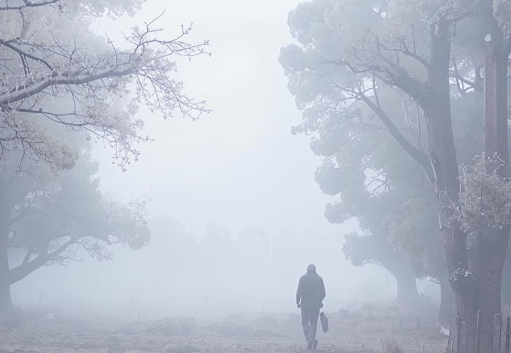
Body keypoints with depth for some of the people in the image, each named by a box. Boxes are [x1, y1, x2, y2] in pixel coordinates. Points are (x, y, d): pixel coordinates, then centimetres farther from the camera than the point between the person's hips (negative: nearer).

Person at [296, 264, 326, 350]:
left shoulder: (303, 278, -1)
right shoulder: (319, 278, 4)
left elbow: (299, 291, -8)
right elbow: (323, 293, 4)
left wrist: (298, 302, 4)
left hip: (305, 304, -1)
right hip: (316, 305, 1)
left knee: (305, 323, 7)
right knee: (313, 323, 9)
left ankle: (309, 338, -14)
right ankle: (312, 337, -12)